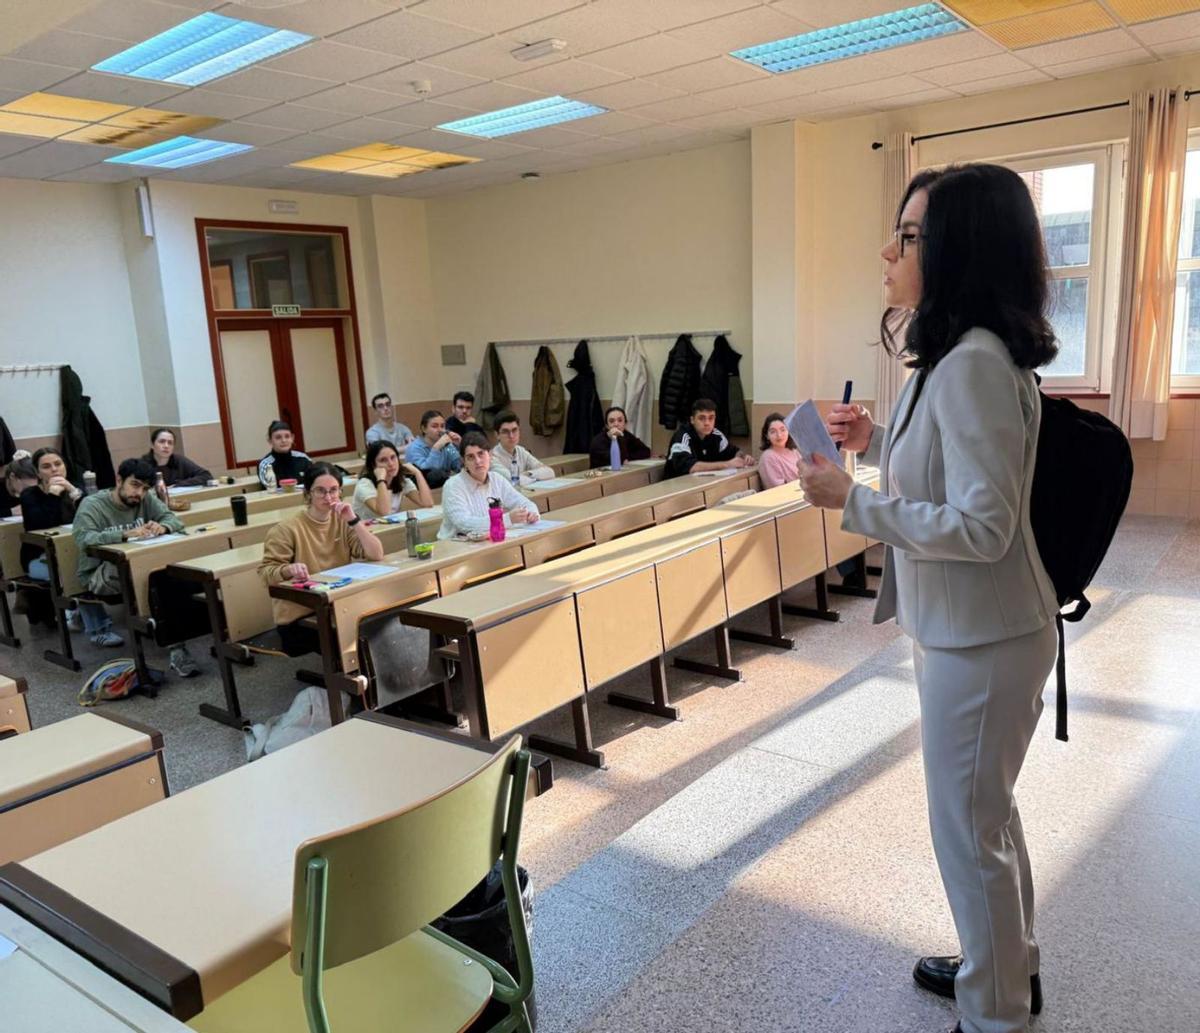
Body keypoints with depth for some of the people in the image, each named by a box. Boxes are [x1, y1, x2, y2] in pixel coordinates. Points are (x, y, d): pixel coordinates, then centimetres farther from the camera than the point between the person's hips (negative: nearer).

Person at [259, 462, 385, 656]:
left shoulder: (343, 521, 5)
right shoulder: (287, 529, -8)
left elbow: (376, 555, -5)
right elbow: (266, 571, -10)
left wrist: (354, 520, -15)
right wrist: (288, 570, -31)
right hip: (299, 617, -5)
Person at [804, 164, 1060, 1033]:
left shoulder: (974, 366, -25)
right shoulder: (961, 358, 7)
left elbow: (982, 527, -28)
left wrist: (853, 501, -24)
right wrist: (876, 440, 9)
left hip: (980, 640, -10)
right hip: (968, 630, 10)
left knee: (969, 831, 8)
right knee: (987, 811, 25)